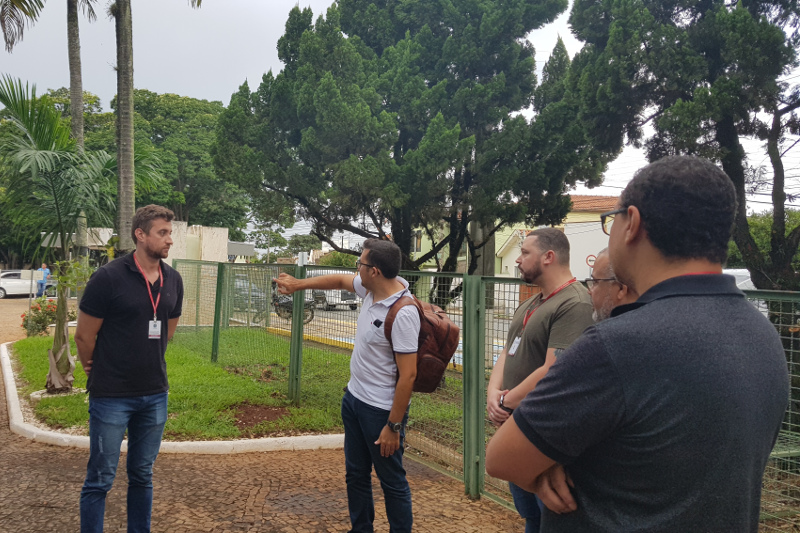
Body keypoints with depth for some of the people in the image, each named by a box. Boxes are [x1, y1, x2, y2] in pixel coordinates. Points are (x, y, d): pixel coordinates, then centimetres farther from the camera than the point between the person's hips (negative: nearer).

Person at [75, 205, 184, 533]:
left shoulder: (173, 281, 3)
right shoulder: (108, 278, -13)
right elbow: (83, 336, -5)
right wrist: (98, 371, 9)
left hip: (155, 395, 5)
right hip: (111, 396, -5)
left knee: (142, 476, 15)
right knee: (100, 479, 4)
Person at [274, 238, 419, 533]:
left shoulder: (403, 313, -27)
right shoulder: (371, 289, -2)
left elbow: (408, 375, -26)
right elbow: (339, 280, 20)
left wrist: (393, 426, -21)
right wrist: (296, 284, 27)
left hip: (381, 410, -9)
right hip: (354, 398, 9)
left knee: (391, 481, 6)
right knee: (355, 474, 20)